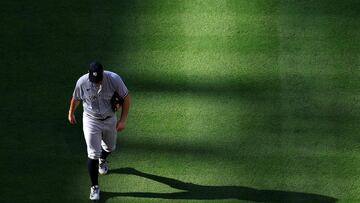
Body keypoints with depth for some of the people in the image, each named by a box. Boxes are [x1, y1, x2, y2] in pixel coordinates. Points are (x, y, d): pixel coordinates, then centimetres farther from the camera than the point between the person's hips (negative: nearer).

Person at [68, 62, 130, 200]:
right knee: (93, 154, -6)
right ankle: (94, 187, 9)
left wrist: (123, 120, -14)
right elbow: (76, 99, 0)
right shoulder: (82, 82, -21)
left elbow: (126, 98, -12)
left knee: (110, 147, 24)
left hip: (110, 120, 2)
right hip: (91, 121, -2)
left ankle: (102, 161, 60)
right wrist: (71, 113, 16)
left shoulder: (114, 79, -24)